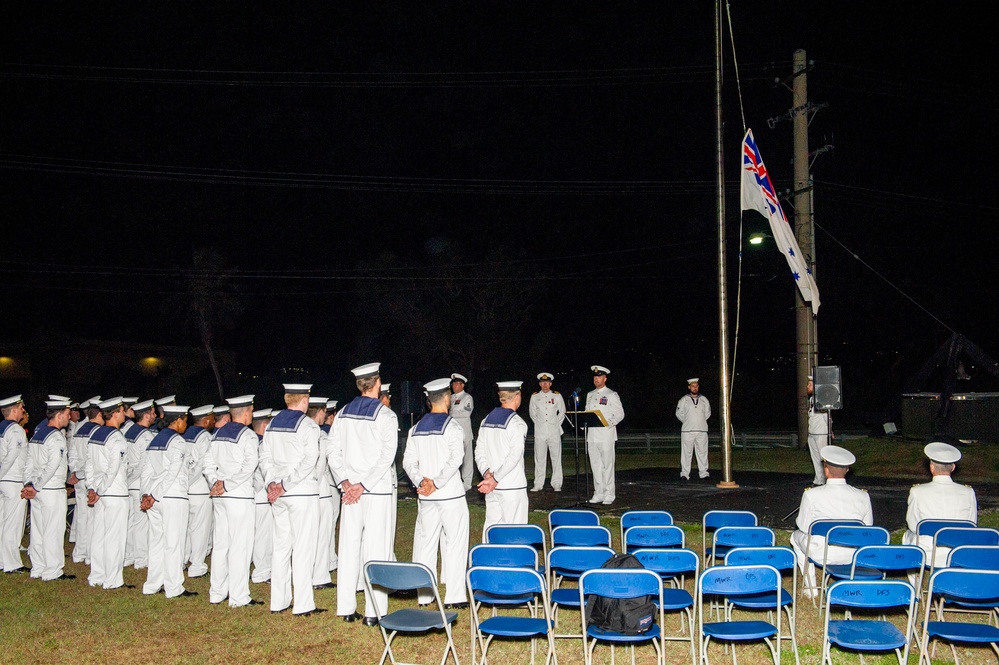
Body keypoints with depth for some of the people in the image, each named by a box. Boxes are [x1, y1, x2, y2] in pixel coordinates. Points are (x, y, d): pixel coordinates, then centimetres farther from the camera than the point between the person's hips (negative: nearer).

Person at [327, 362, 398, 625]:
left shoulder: (343, 414, 7)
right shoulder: (386, 415, -7)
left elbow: (333, 452, 3)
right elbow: (387, 457, -14)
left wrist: (345, 482, -1)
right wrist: (363, 485, -12)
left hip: (349, 490, 5)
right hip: (378, 492, -5)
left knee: (349, 547, 10)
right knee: (376, 549, -1)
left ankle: (346, 608, 15)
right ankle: (374, 612, -1)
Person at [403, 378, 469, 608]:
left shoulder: (416, 428, 8)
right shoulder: (452, 427, -9)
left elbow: (408, 462, 3)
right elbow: (455, 460, -19)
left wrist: (421, 482, -4)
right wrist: (437, 483, -15)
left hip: (425, 496, 5)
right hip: (451, 495, -5)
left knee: (426, 542, 11)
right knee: (455, 543, 2)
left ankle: (424, 595, 16)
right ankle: (454, 596, 4)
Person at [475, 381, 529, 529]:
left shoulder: (486, 420, 9)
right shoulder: (517, 423, -11)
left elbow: (479, 452, 6)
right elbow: (514, 457, -18)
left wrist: (487, 474, -4)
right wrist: (495, 479, -15)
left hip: (492, 487, 6)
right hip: (512, 487, -6)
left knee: (491, 525, 11)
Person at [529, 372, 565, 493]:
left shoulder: (557, 396, 5)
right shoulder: (534, 397, 6)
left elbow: (562, 412, 12)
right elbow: (532, 413, 15)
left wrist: (556, 424, 7)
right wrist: (540, 424, 10)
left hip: (554, 431, 0)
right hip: (540, 432, 0)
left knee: (556, 457, 1)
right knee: (539, 458, 1)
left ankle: (557, 484, 5)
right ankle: (538, 484, 5)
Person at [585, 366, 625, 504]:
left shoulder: (612, 395, 1)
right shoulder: (590, 395, 18)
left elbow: (620, 414, -2)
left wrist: (610, 423, -17)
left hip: (606, 435, -5)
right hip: (592, 435, 5)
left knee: (607, 465, -5)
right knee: (595, 465, 7)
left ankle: (609, 495, -1)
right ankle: (598, 493, 14)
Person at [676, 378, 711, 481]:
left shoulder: (704, 400, 10)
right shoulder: (683, 400, 3)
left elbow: (708, 413, 19)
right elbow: (679, 414, 10)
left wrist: (700, 421, 14)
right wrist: (687, 422, 10)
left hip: (702, 430, 2)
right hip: (687, 430, -2)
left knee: (702, 451, 2)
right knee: (686, 452, -3)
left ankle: (703, 473, 7)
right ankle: (685, 473, 0)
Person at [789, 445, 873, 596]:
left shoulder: (811, 495, -16)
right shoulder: (863, 496, -8)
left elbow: (803, 527, -5)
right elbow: (867, 527, 2)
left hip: (821, 554, -3)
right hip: (854, 556, 3)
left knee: (797, 535, 29)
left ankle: (811, 588, 28)